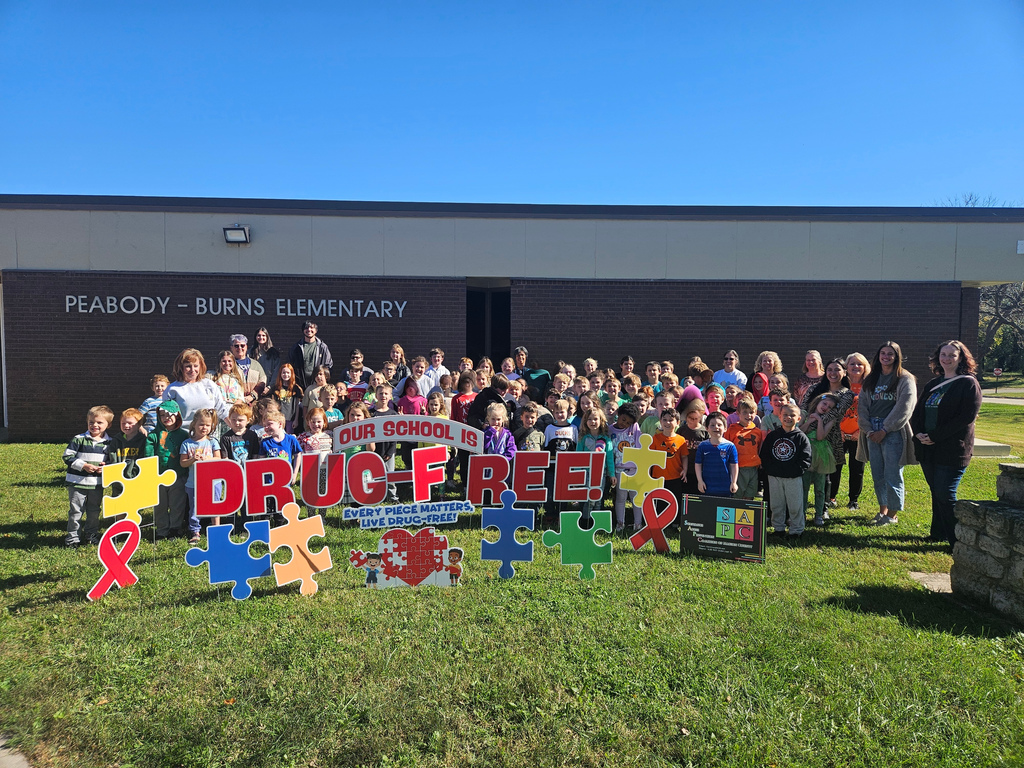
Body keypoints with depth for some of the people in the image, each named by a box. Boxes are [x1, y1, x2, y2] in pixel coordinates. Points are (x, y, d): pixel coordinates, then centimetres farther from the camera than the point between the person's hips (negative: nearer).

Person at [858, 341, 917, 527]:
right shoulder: (871, 379, 14)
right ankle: (882, 510, 23)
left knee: (892, 476, -2)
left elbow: (903, 409, -10)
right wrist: (868, 430, -2)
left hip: (893, 433, -5)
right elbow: (862, 405, 11)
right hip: (873, 433, 5)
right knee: (877, 475, 10)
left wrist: (884, 430, -13)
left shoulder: (905, 379, -2)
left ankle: (893, 514, 11)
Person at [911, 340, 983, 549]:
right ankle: (938, 533, 23)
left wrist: (934, 436, -17)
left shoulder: (968, 383, -5)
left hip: (952, 451, -6)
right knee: (936, 493, 13)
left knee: (946, 496, -8)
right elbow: (917, 413, 15)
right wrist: (919, 433, -5)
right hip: (927, 449, 6)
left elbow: (966, 418, -15)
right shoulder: (933, 384, 16)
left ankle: (958, 541, 3)